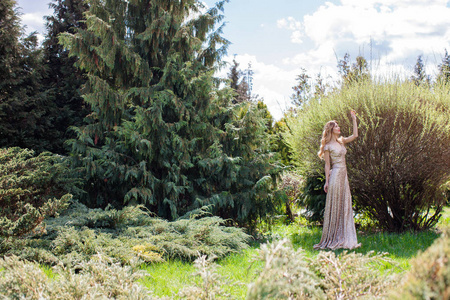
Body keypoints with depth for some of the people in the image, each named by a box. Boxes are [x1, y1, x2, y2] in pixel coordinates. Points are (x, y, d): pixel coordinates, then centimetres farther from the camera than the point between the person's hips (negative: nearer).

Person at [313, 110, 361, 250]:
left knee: (345, 206, 7)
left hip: (344, 176, 8)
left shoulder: (341, 142, 14)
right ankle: (332, 239, 2)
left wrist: (354, 119, 11)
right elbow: (327, 165, -6)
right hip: (335, 175, -7)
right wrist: (327, 181, -9)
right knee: (335, 206, -4)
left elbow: (355, 135, 12)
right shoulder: (327, 146, -6)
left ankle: (343, 238, 11)